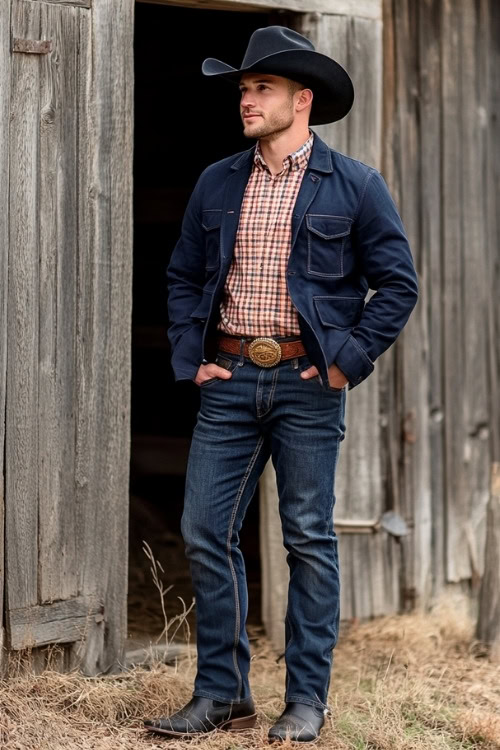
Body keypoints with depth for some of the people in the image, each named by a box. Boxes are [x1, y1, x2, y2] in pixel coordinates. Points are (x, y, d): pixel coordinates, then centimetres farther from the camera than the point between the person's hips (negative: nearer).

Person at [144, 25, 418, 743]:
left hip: (308, 385, -4)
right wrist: (190, 355, 6)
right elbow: (184, 277, 18)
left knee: (309, 541, 2)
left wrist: (349, 360, -7)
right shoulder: (216, 184, 11)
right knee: (205, 532, 0)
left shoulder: (354, 185, -1)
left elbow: (398, 284, -1)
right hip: (229, 380, 4)